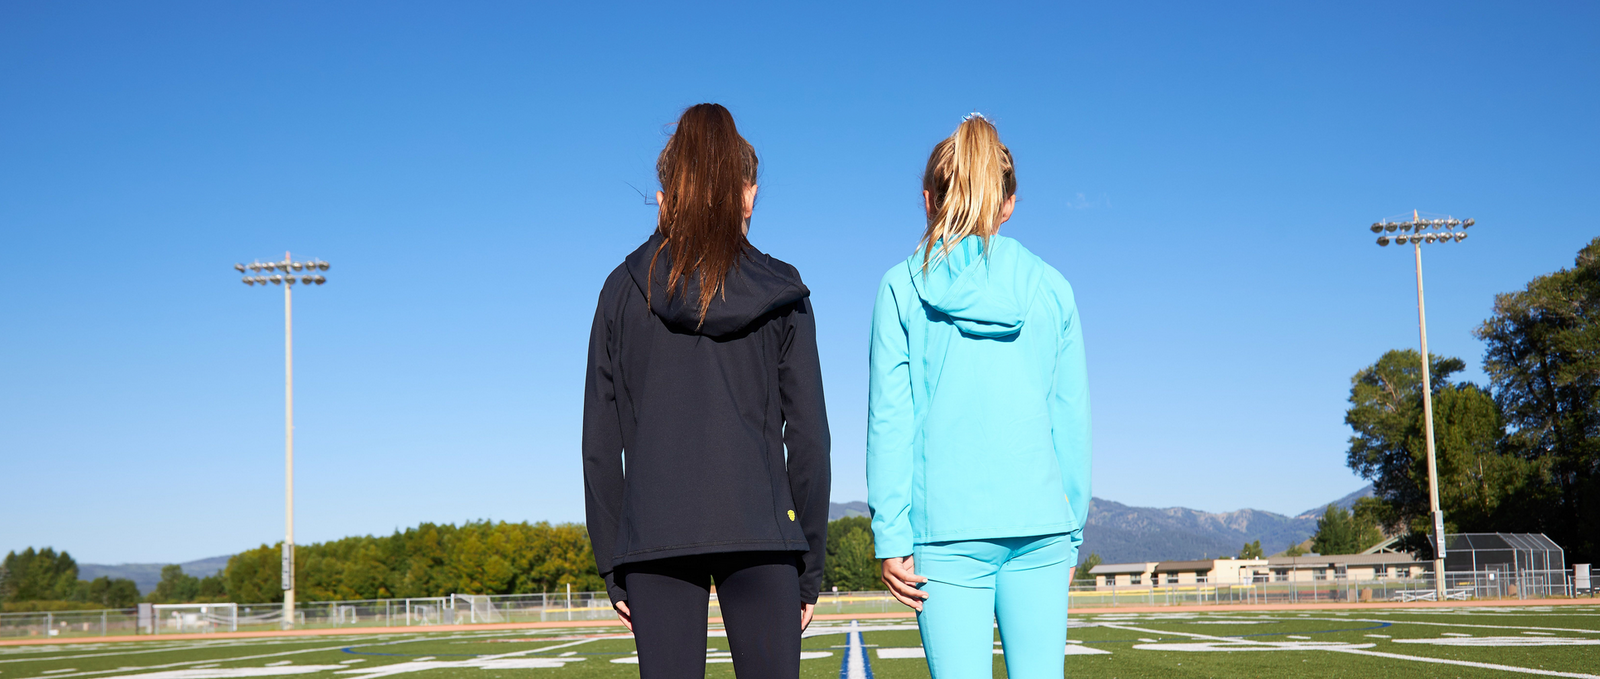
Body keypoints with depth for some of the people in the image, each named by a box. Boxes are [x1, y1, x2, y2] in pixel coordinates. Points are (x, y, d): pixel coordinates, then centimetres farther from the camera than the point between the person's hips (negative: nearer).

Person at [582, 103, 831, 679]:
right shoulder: (781, 294, 5)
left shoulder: (623, 291, 7)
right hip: (760, 530, -1)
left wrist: (612, 566, 10)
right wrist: (810, 566, 9)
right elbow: (807, 438, 3)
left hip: (655, 532, 1)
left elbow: (600, 444, 5)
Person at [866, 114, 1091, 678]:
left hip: (949, 526, -2)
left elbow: (890, 420, -2)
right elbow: (1072, 420, 8)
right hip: (1040, 520, 2)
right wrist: (1072, 527, 15)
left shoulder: (903, 288, 1)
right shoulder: (1051, 288, 7)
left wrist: (891, 537, 0)